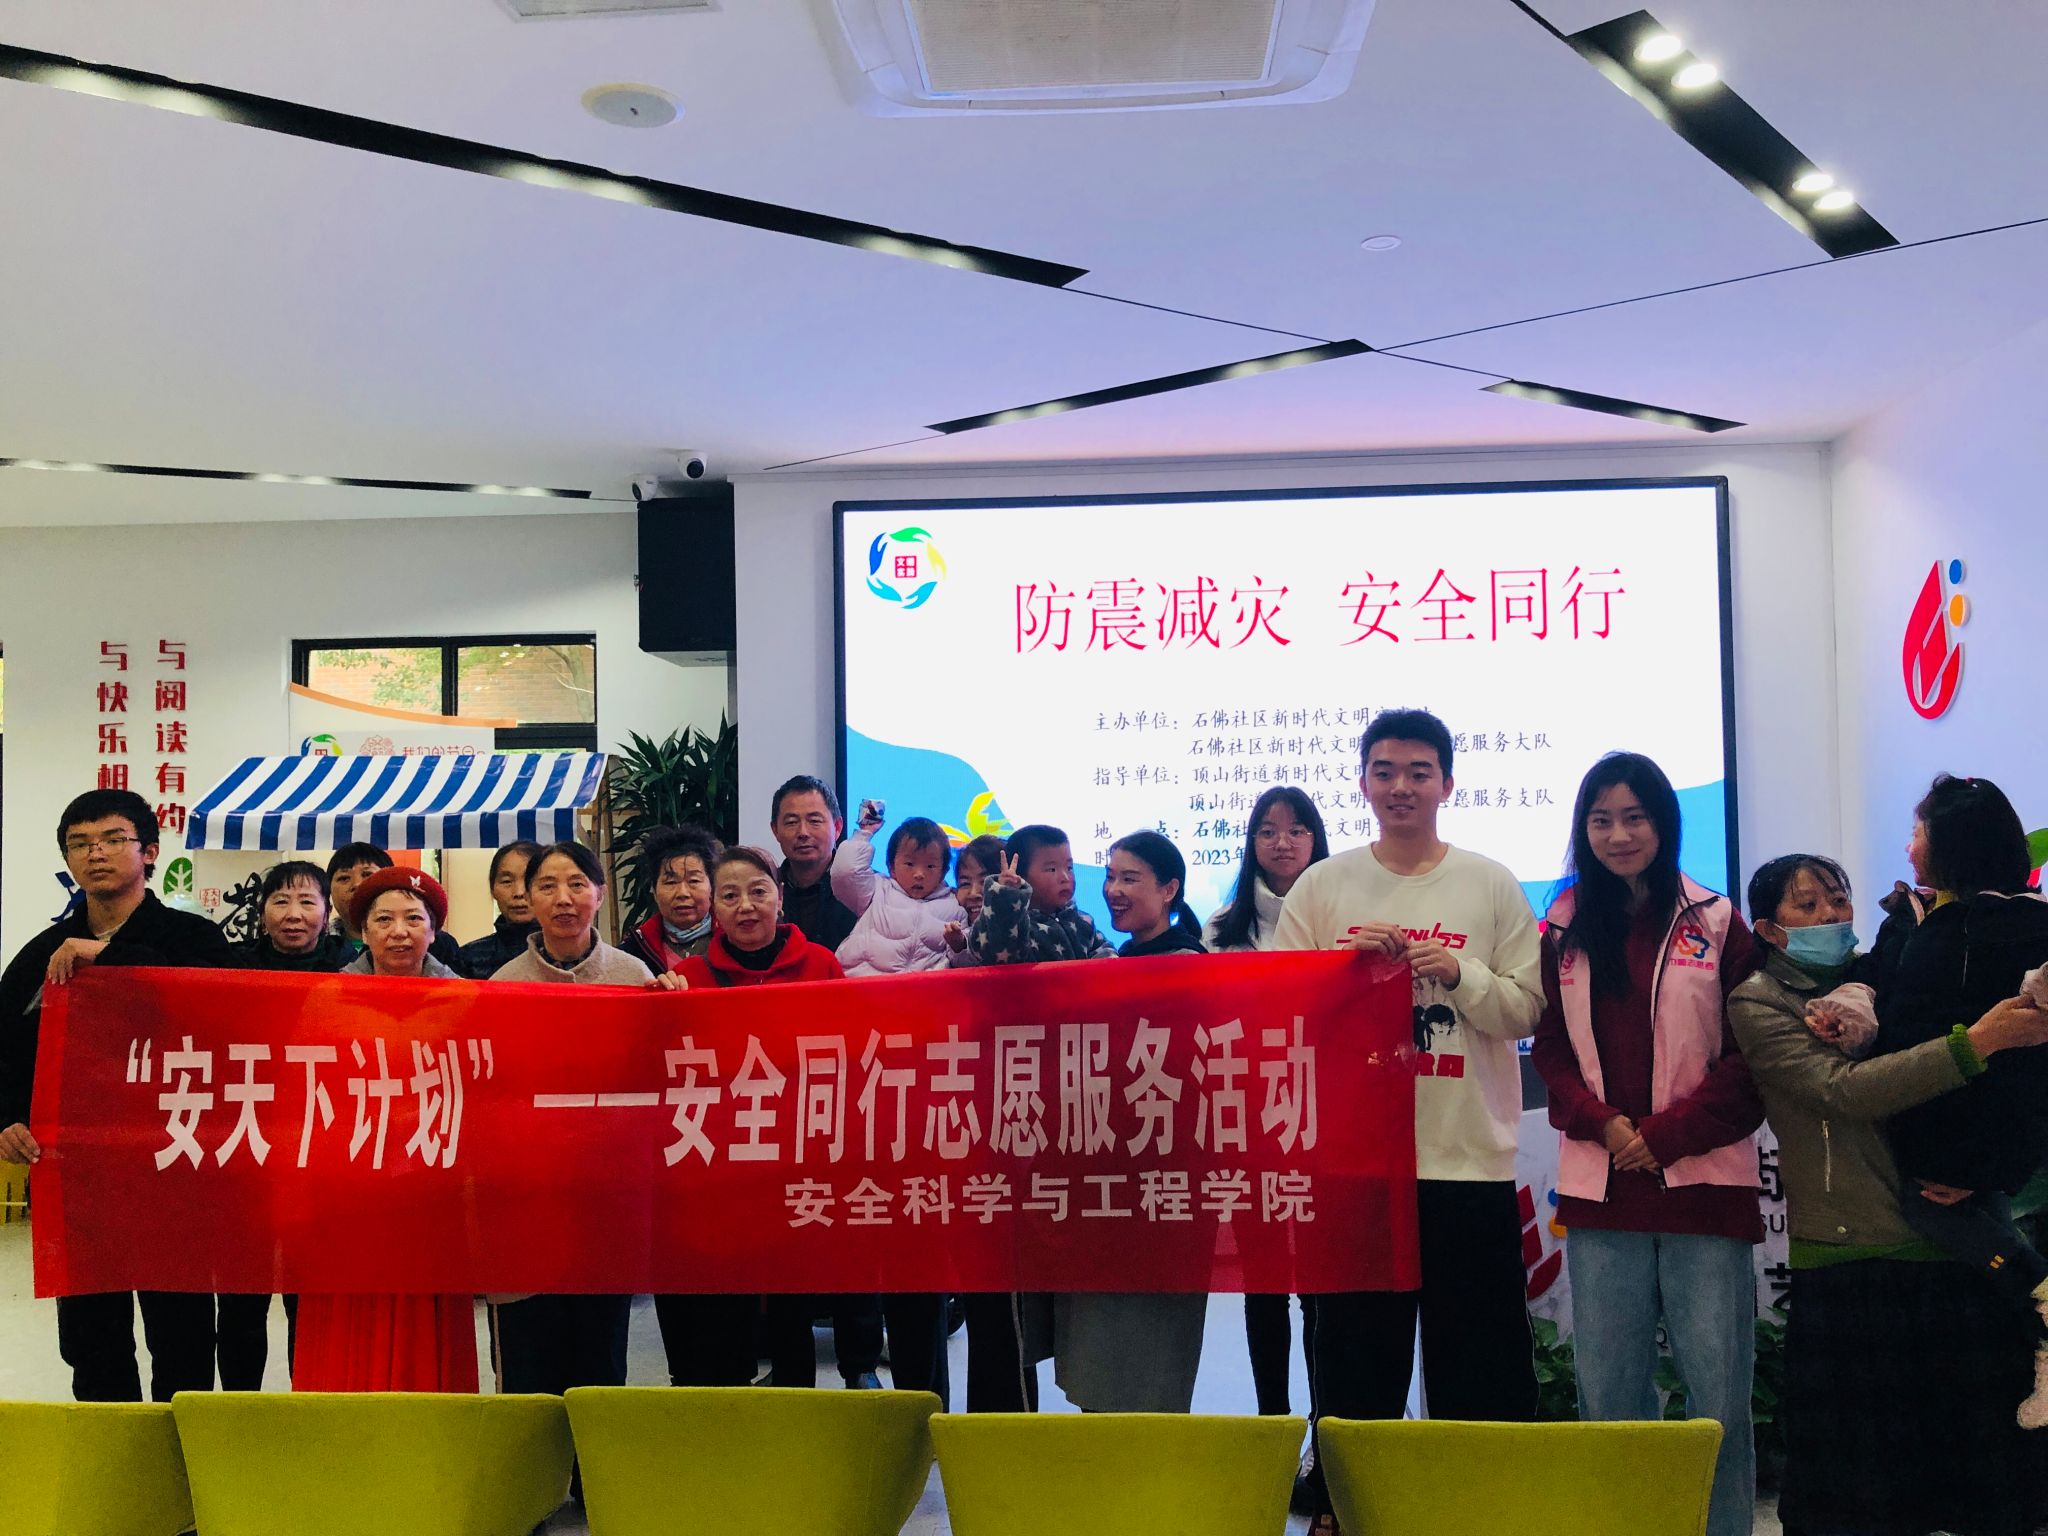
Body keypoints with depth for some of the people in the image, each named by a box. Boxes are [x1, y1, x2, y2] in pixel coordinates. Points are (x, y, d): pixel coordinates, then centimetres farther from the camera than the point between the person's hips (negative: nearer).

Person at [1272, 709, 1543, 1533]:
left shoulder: (1492, 886, 5)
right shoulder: (1321, 887, 7)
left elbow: (1526, 1008, 2)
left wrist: (1459, 973, -14)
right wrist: (1345, 960, -11)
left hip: (1469, 1157, 0)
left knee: (1480, 1367, 5)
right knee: (1356, 1357, 8)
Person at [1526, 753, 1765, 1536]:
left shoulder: (1715, 923, 4)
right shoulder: (1563, 932, 10)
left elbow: (1751, 1054, 0)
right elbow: (1550, 1051, 9)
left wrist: (1666, 1135, -9)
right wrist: (1603, 1123, -9)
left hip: (1702, 1179, -2)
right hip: (1600, 1183, 2)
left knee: (1719, 1388, -1)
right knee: (1608, 1387, 7)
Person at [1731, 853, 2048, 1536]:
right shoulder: (1758, 1002, 0)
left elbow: (1973, 1101, 20)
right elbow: (1846, 1091, -15)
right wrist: (1977, 1040, -19)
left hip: (1954, 1245, 4)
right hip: (1848, 1263, -4)